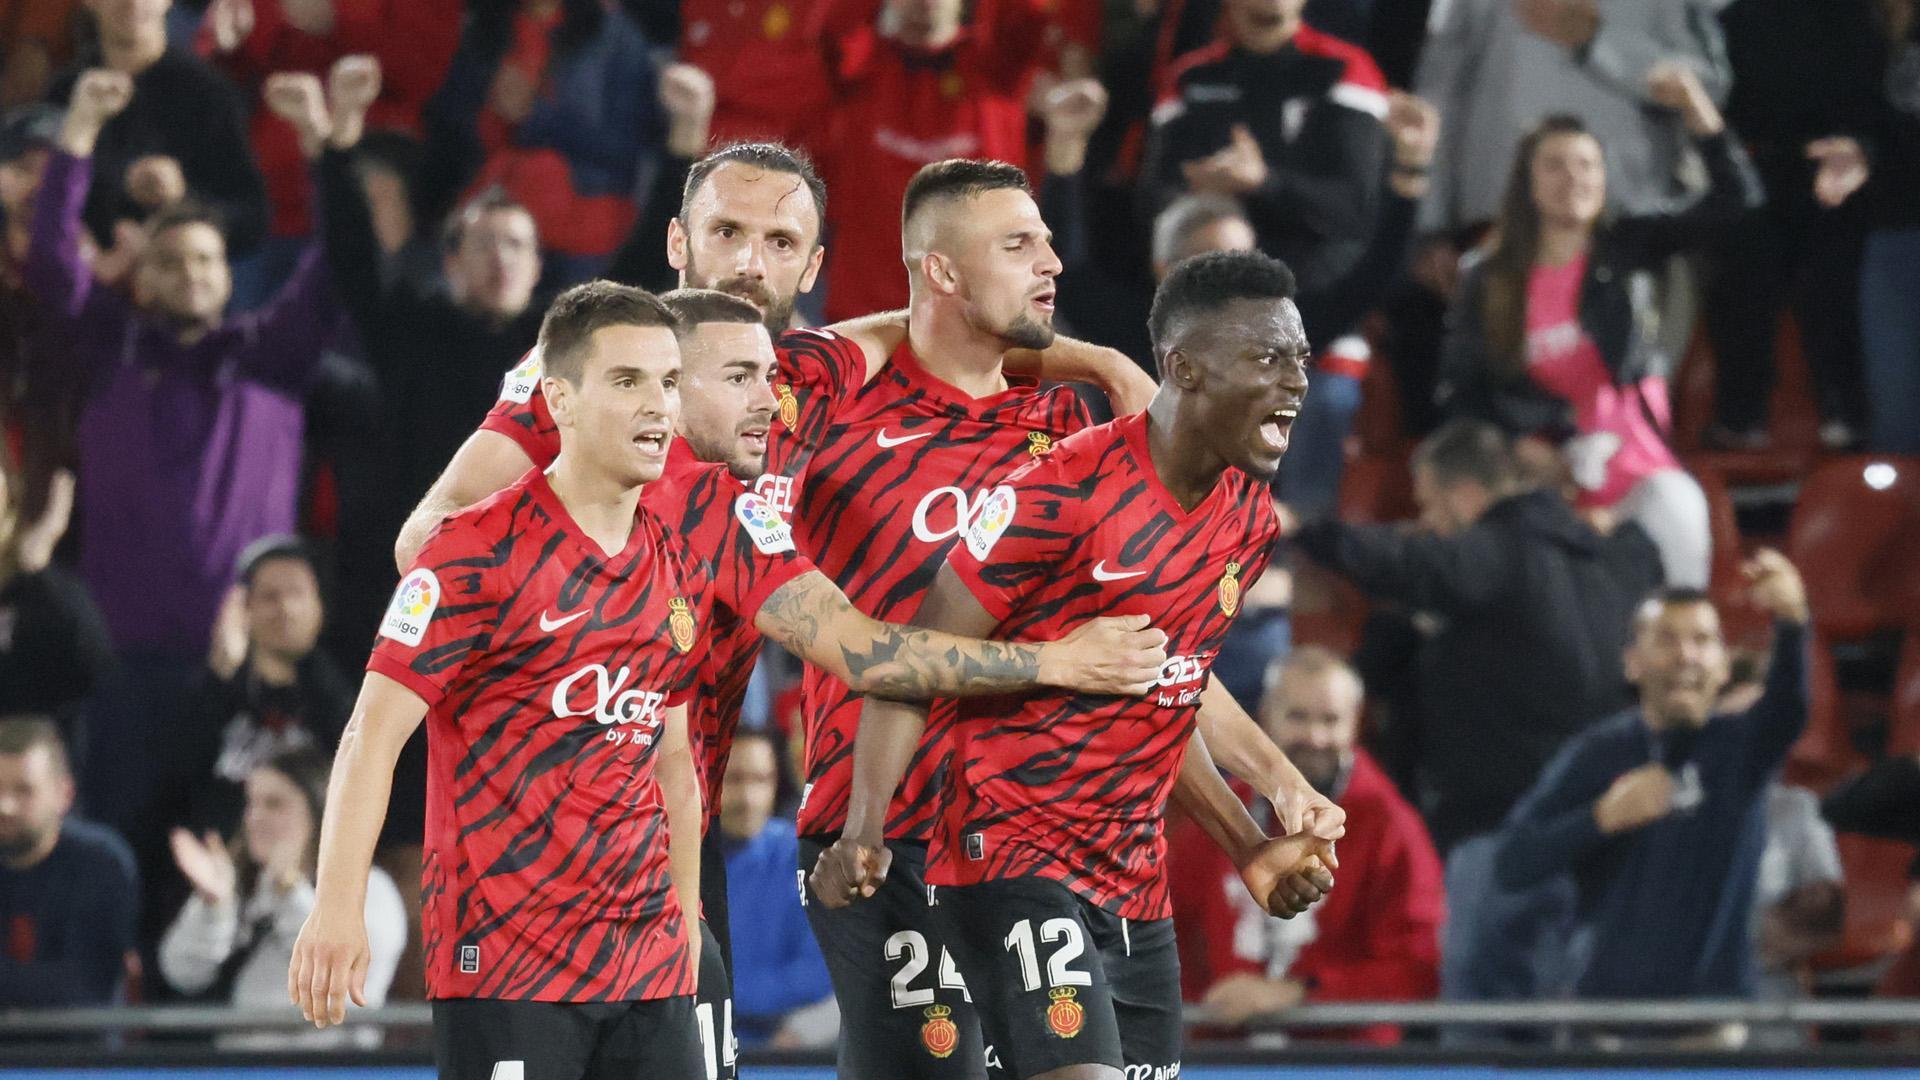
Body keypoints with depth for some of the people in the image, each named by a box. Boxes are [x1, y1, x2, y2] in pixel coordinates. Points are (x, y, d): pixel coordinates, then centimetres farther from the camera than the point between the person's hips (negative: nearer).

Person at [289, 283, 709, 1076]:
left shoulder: (680, 573, 12)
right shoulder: (482, 554, -8)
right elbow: (374, 734, -12)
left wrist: (688, 931, 16)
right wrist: (337, 907, -22)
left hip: (651, 971, 6)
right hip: (503, 967, -6)